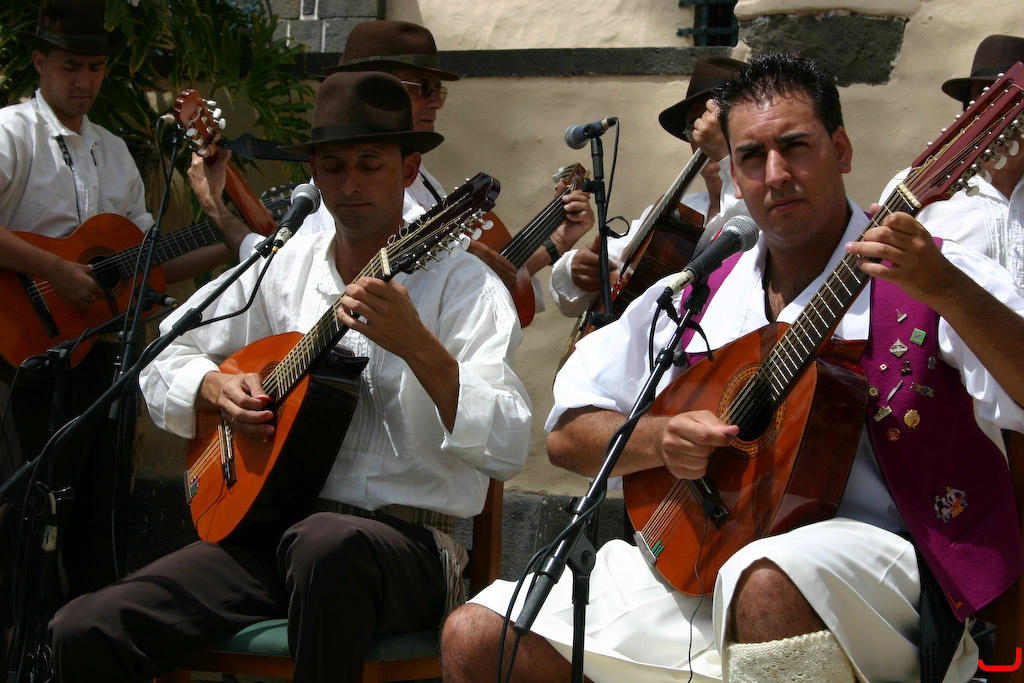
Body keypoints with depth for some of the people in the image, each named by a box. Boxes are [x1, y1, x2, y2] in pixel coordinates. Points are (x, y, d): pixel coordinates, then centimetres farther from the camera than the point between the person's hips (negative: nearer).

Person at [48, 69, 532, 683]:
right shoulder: (285, 268, 14)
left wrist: (418, 346, -28)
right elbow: (165, 358, 23)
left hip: (408, 544, -3)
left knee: (328, 544, -42)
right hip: (270, 528, 4)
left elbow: (508, 450, -15)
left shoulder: (460, 282, -2)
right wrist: (214, 387, 1)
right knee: (83, 632, -19)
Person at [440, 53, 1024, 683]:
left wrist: (946, 289, -31)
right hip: (693, 562, 5)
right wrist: (659, 438, -5)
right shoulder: (689, 301, 15)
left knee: (769, 583, -40)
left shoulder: (930, 277, -1)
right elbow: (567, 433, 16)